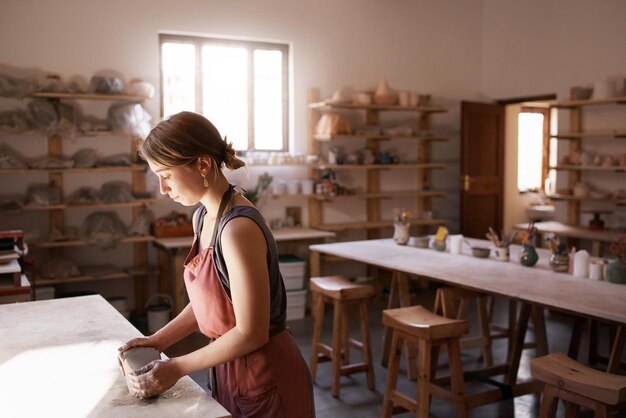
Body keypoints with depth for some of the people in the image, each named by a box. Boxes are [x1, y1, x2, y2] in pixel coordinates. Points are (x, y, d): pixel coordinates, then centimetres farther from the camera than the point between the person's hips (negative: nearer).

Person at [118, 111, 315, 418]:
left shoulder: (238, 229, -27)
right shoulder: (203, 217, 1)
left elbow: (251, 334, -24)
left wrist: (177, 367, -16)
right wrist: (158, 340, 1)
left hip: (266, 380, -8)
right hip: (230, 372, 8)